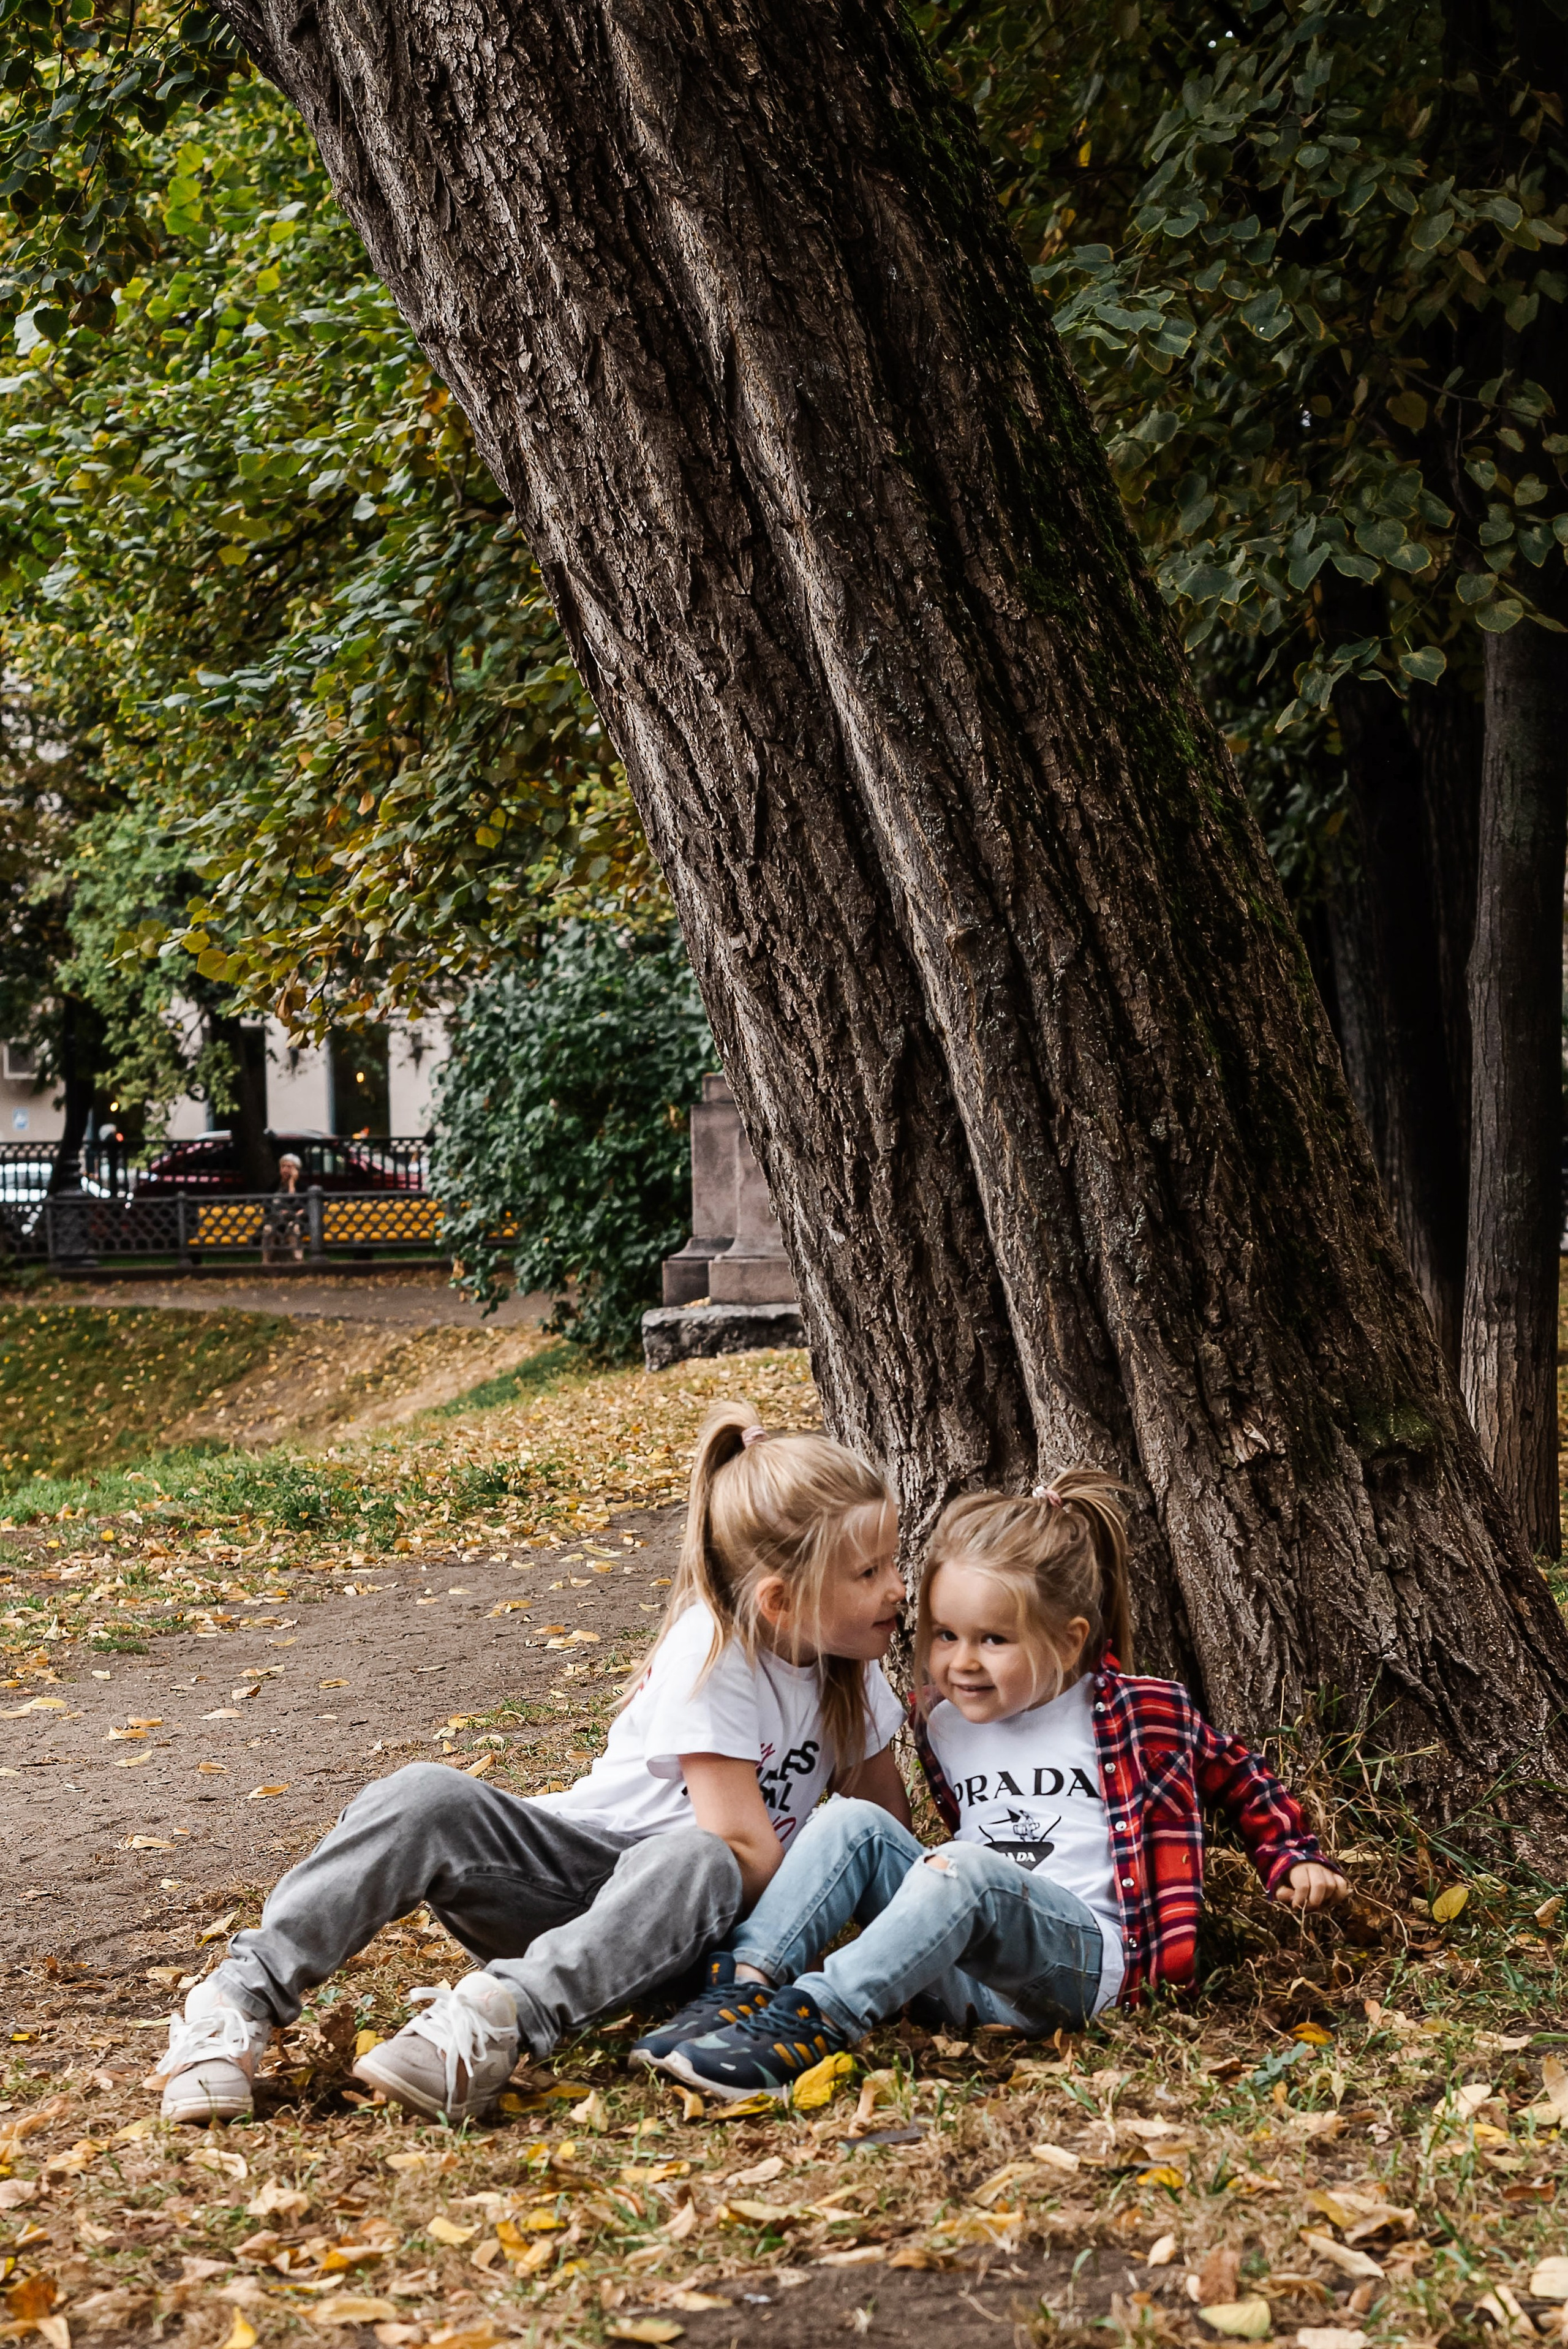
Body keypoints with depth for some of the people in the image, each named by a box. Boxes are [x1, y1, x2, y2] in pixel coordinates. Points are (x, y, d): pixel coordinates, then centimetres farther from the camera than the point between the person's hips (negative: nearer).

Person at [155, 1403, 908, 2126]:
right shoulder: (713, 1652, -18)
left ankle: (499, 2016, -51)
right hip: (576, 1856, -3)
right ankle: (244, 1995, -28)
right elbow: (744, 1842, -19)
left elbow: (887, 1817, 10)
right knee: (427, 1801, -31)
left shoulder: (848, 1659, 1)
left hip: (666, 1911, 3)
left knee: (698, 1864, -36)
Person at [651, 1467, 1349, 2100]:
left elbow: (1239, 1775, 18)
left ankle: (812, 2022, -45)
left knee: (963, 1871, -34)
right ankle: (748, 1982, -29)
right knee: (853, 1822, -12)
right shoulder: (944, 1724, 16)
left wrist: (1293, 1861, 11)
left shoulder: (1145, 1716, 4)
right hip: (969, 1975, 5)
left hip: (1089, 1961, -5)